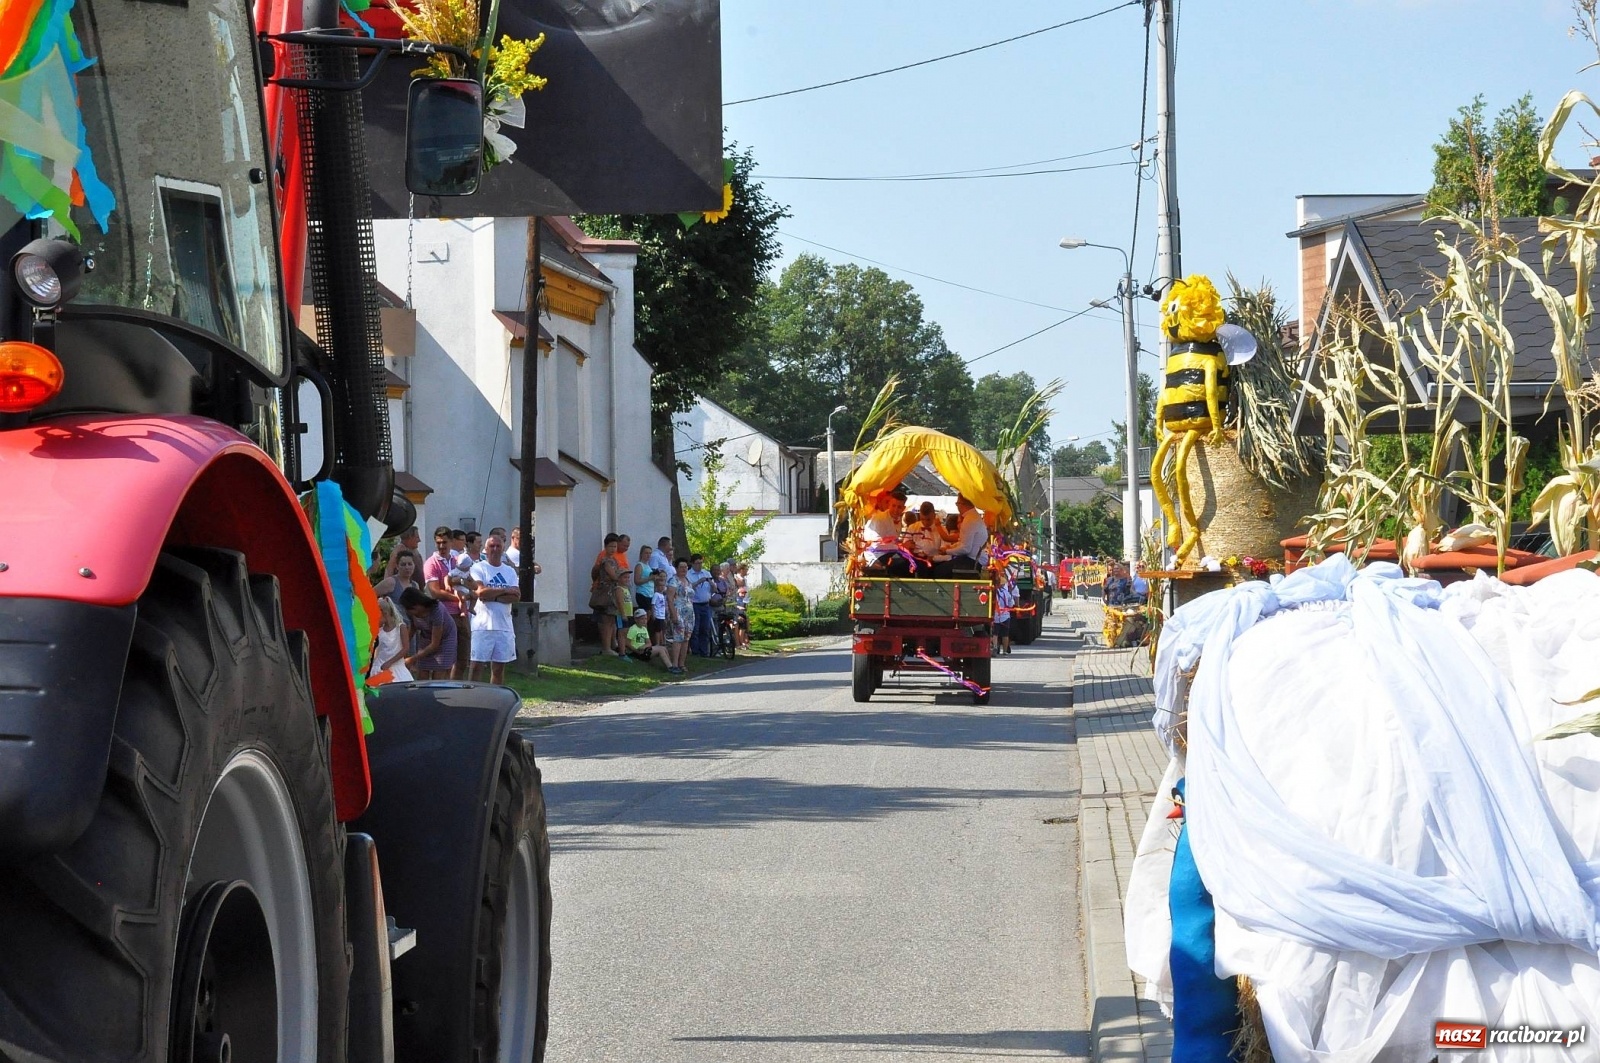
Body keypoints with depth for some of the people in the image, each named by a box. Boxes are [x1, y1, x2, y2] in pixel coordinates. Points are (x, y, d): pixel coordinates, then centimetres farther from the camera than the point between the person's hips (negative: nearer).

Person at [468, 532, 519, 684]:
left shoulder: (510, 571, 13)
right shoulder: (478, 568, 0)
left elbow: (515, 596, -1)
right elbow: (481, 592, -15)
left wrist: (492, 596, -12)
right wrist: (504, 590, -5)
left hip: (504, 625, 4)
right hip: (483, 625, -4)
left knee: (499, 666, 8)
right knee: (476, 664, -4)